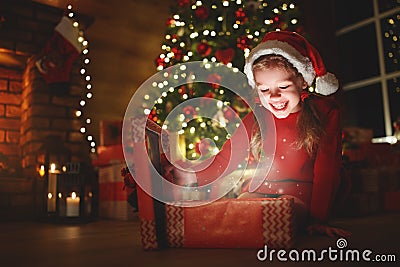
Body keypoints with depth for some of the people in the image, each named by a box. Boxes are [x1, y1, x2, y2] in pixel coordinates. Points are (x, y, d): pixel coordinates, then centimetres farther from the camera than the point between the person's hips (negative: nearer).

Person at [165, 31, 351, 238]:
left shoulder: (325, 112, -1)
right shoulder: (256, 119, 8)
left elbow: (327, 169, -6)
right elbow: (227, 157, 6)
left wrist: (319, 219, -15)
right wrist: (193, 177, -12)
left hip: (300, 197, -3)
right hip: (258, 192, 4)